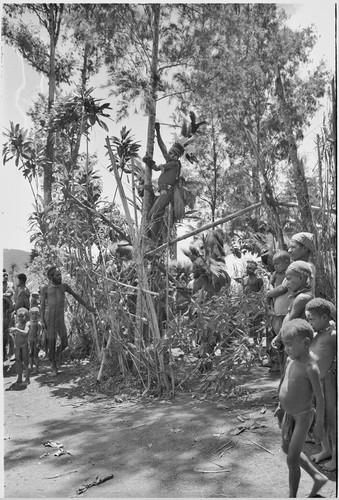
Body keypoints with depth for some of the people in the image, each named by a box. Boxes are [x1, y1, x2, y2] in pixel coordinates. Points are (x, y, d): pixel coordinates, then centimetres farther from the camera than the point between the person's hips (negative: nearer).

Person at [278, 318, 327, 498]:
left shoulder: (311, 368, -25)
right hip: (288, 415, 8)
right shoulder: (290, 360, -2)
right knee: (287, 449, 23)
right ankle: (318, 477, 41)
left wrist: (319, 424, -11)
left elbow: (320, 397, -18)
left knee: (292, 459, 1)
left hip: (302, 417, -8)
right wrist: (282, 404, 18)